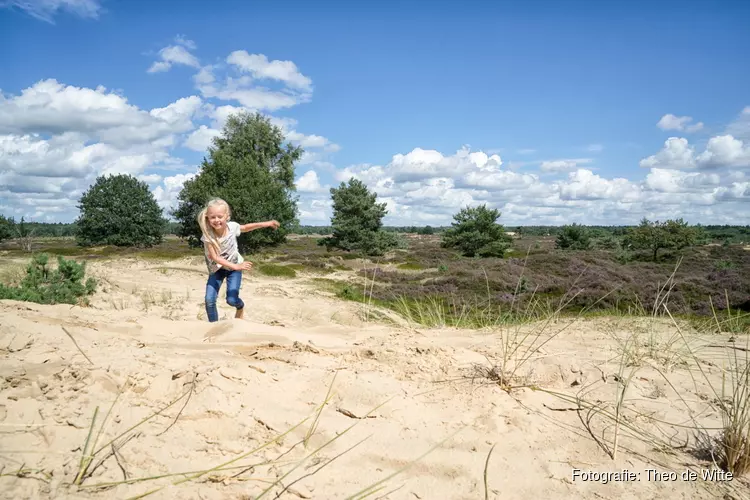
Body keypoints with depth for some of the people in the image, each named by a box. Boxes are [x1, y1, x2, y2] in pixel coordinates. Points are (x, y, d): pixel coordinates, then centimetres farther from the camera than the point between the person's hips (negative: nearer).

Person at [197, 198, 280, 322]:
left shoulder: (232, 227, -20)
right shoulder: (208, 235, -28)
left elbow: (246, 227, 4)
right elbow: (215, 257, -30)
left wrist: (266, 224, 1)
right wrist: (236, 266, -38)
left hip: (234, 267, 1)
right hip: (217, 268, 0)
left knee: (232, 299, -10)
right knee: (209, 300, -12)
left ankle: (241, 307, 27)